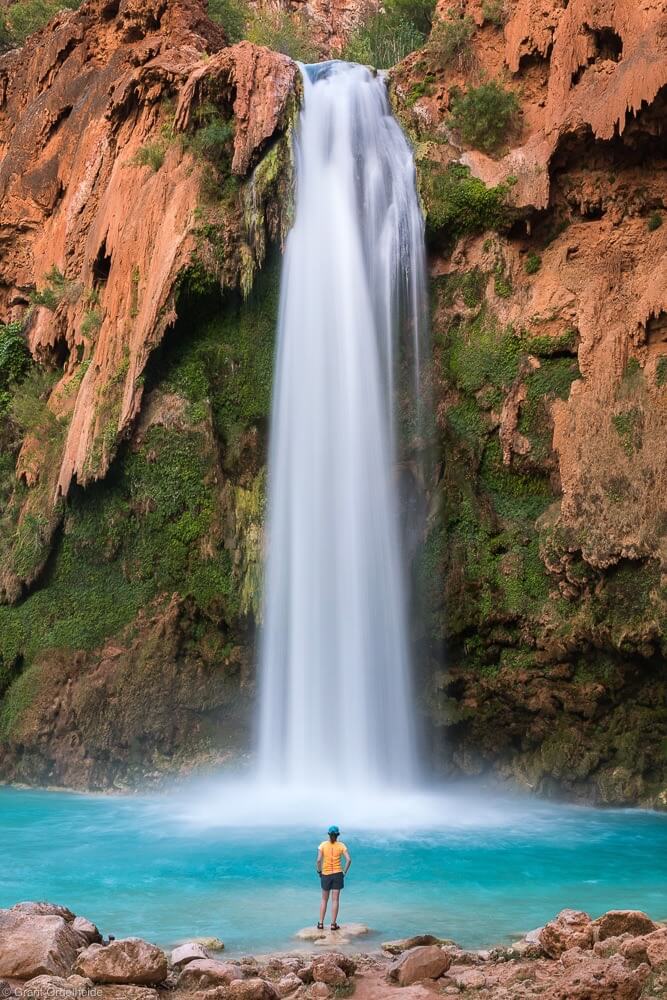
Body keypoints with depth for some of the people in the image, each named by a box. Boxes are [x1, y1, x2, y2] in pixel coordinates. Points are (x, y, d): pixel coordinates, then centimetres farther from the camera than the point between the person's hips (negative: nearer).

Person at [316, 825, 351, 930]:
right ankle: (333, 924, 5)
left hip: (325, 874, 0)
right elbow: (349, 860, -11)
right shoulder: (341, 845, -4)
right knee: (335, 900, 5)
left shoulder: (323, 845, -5)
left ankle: (321, 923, 12)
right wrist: (345, 872, 0)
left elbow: (319, 860, -15)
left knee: (324, 900, 13)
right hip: (337, 874, 0)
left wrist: (319, 871, -1)